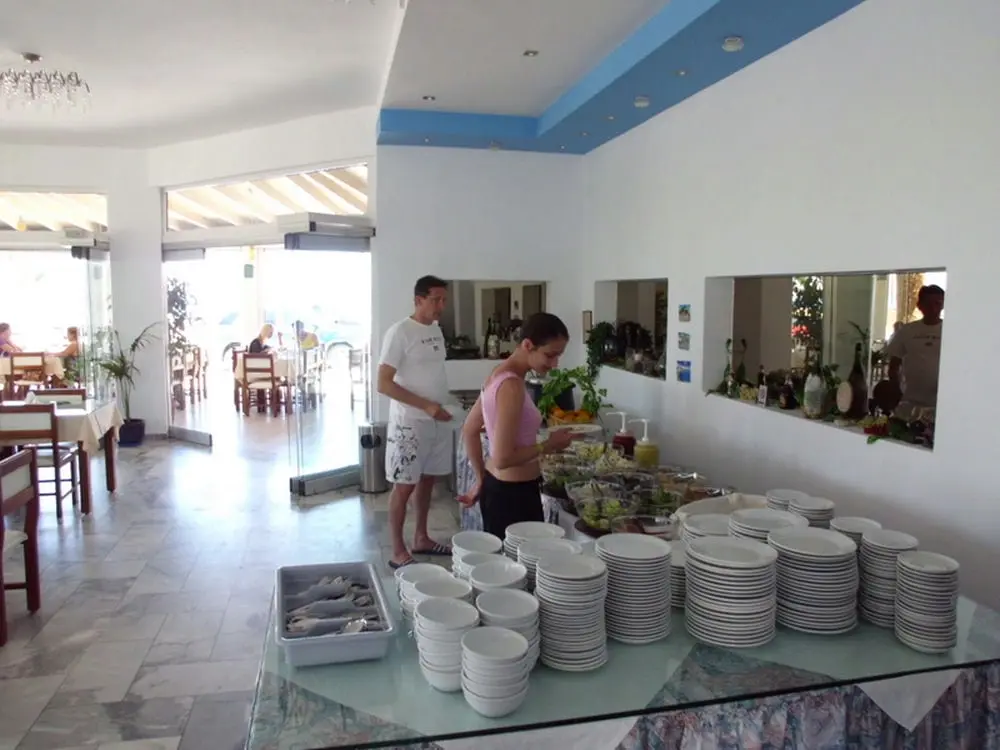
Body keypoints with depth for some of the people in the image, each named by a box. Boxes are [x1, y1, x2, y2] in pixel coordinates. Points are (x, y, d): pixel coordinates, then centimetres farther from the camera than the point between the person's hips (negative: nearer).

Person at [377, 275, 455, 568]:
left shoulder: (436, 330, 9)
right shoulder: (400, 332, -15)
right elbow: (384, 384, -19)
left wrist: (440, 408, 12)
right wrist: (426, 406, -23)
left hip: (438, 422, 8)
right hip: (410, 424, -7)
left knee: (427, 480, 16)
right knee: (404, 485, 1)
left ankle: (421, 539, 30)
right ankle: (398, 552, 11)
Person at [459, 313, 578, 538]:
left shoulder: (500, 375, 6)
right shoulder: (512, 386, -22)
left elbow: (469, 431, 15)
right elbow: (503, 458, -25)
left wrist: (481, 481, 19)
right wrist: (548, 445, -12)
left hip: (495, 488, 10)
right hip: (513, 495, -10)